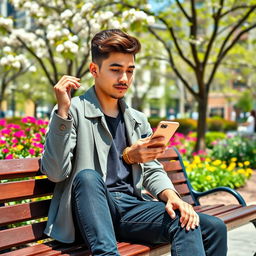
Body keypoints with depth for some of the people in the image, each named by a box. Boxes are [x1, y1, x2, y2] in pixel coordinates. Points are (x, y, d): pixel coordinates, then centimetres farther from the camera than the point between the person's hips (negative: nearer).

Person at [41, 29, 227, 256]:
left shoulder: (138, 120, 19)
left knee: (214, 228, -19)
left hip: (132, 207, 5)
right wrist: (62, 110, -18)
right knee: (88, 176, -39)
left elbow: (153, 170, 18)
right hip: (92, 209, -4)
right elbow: (55, 172, -10)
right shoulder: (73, 112, 0)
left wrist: (172, 196, -5)